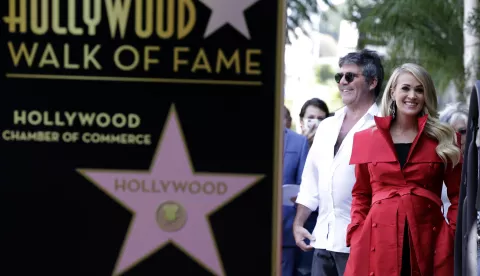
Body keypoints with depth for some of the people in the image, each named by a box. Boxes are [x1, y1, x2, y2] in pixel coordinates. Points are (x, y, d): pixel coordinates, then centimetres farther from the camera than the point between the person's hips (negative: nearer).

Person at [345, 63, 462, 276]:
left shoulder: (444, 139, 7)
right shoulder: (366, 139, 9)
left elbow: (458, 194, 10)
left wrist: (454, 235, -3)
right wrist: (357, 236, 2)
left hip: (428, 238, 0)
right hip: (379, 241, 0)